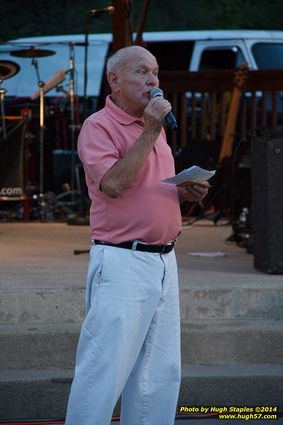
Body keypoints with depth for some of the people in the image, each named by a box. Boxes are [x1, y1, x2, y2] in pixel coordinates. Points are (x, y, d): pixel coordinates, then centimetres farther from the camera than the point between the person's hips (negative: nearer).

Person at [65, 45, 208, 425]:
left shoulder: (156, 127, 18)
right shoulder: (98, 127, -7)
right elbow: (112, 184, -22)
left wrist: (188, 191, 7)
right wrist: (149, 134, -20)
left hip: (164, 261, 8)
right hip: (121, 262, -8)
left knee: (160, 372, 9)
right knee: (106, 368, -10)